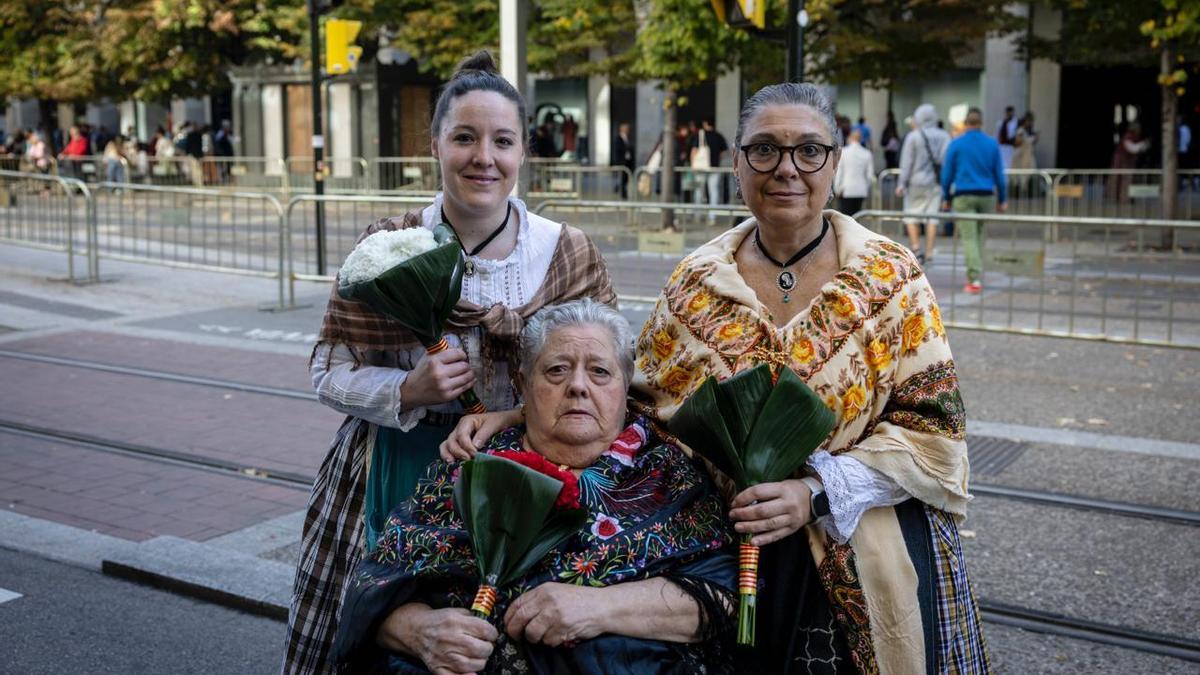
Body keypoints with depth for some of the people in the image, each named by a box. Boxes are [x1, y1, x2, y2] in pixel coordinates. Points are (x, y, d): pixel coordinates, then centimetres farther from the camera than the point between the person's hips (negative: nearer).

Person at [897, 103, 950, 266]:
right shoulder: (944, 136, 5)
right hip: (937, 182, 4)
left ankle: (916, 248, -6)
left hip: (918, 181, -3)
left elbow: (907, 162, -7)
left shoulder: (913, 136, -6)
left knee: (911, 214, 6)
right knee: (932, 217, 5)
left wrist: (901, 183, -3)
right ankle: (929, 253, 5)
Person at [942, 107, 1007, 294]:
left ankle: (975, 280, -14)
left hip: (963, 196, -3)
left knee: (969, 238, -5)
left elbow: (947, 173, 0)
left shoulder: (956, 144, -1)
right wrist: (1003, 199, 13)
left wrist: (946, 198, 10)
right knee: (979, 237, 15)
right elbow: (999, 174, 6)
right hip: (986, 196, 3)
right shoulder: (992, 144, 5)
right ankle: (974, 276, 20)